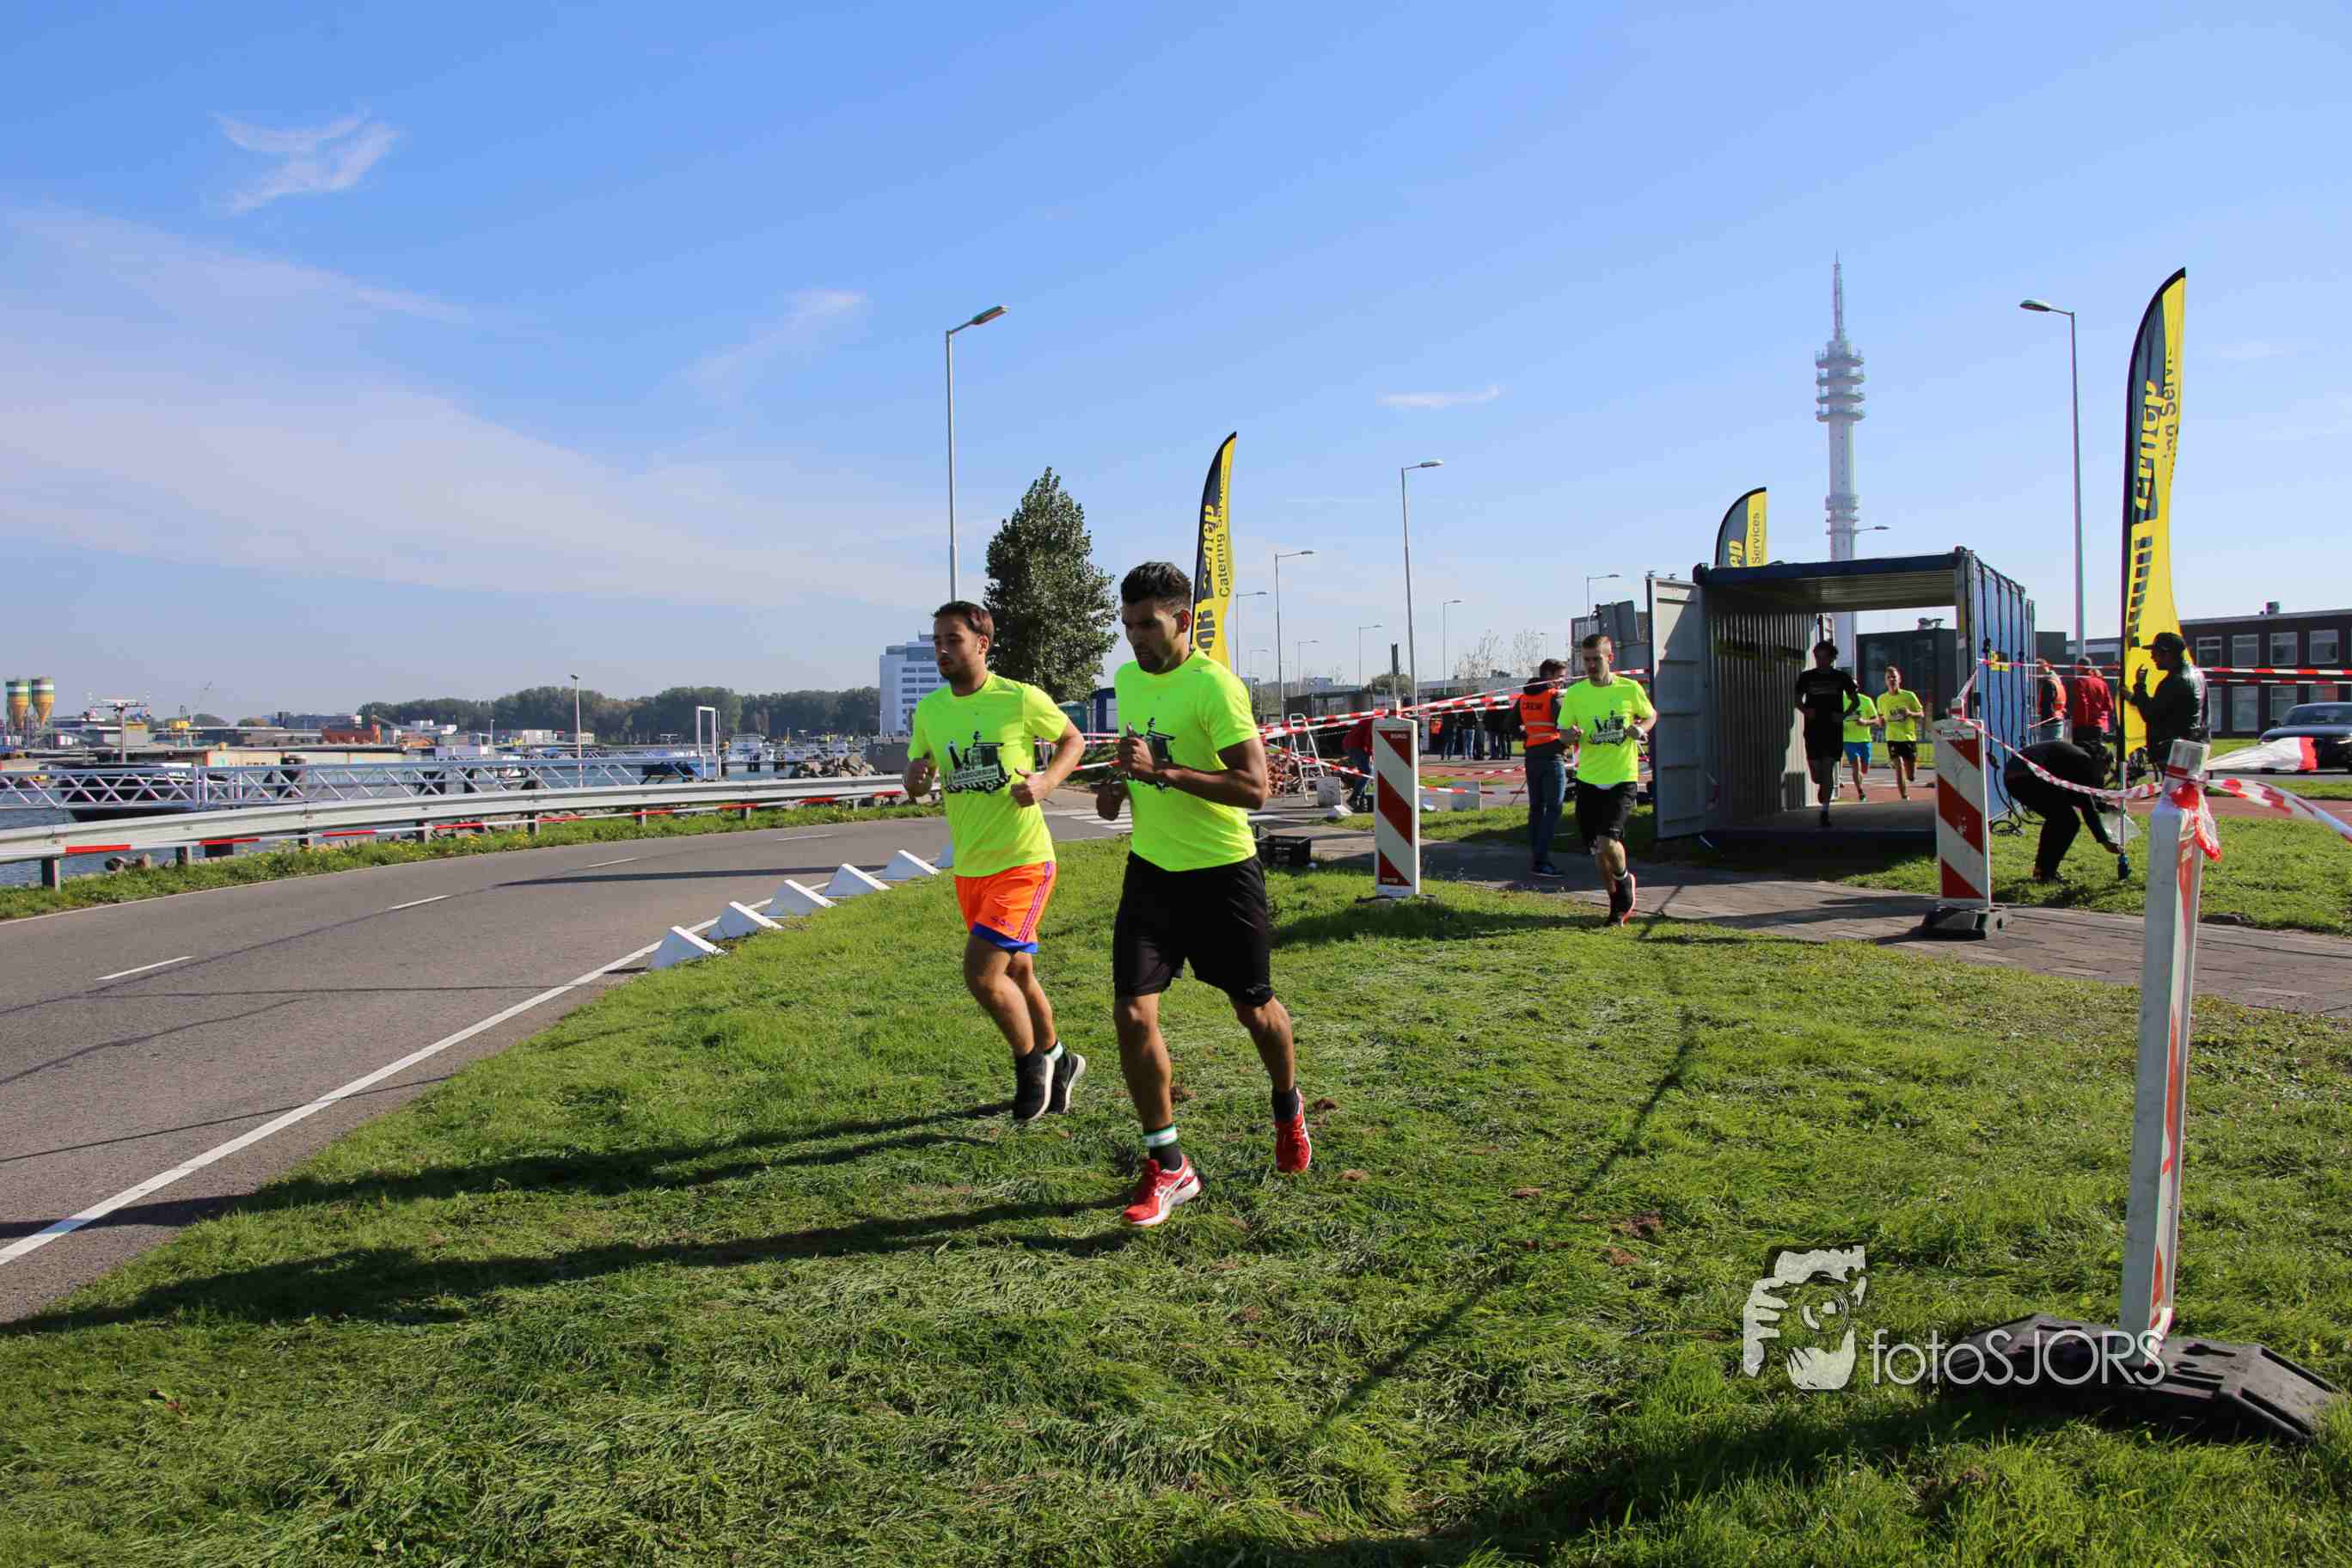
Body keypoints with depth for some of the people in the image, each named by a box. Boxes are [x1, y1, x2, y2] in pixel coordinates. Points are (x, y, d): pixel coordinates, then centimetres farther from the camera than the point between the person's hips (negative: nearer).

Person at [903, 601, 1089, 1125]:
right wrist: (915, 777, -12)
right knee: (1016, 972, 19)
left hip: (1023, 861, -6)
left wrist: (1047, 781, -16)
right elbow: (916, 783, 12)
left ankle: (1031, 1060, 10)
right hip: (970, 866, 6)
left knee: (981, 974, -16)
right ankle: (1057, 1061, 40)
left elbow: (1073, 739, 3)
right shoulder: (929, 710, 3)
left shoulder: (1022, 699, -12)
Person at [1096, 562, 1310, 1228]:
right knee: (1132, 1013, -6)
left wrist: (1164, 771, -30)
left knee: (1253, 1008, 12)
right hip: (1150, 870, 5)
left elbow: (1255, 788, -24)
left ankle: (1289, 1111, 44)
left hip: (1221, 873, -5)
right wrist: (1118, 785, 4)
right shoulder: (1128, 679, 5)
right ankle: (1168, 1167, 7)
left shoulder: (1214, 685, -17)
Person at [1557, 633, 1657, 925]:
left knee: (1607, 841, -19)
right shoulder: (1575, 693, 0)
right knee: (1597, 849, 9)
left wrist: (1641, 730, -9)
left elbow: (1651, 715, 13)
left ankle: (1624, 880, 15)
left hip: (1622, 779, -3)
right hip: (1588, 780, 3)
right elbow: (1563, 731, 5)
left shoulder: (1630, 689, -3)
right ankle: (1619, 905, 30)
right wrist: (1573, 735, -19)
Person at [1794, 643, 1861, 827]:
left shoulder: (1841, 677, 4)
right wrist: (1805, 711, -8)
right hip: (1813, 729, 1)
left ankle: (1825, 811, -5)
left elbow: (1856, 701, 12)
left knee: (1828, 769, -8)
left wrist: (1843, 715, -5)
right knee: (1816, 775, 1)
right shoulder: (1806, 677, 5)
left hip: (1833, 730, -1)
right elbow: (1797, 700, 14)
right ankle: (1822, 785, 38)